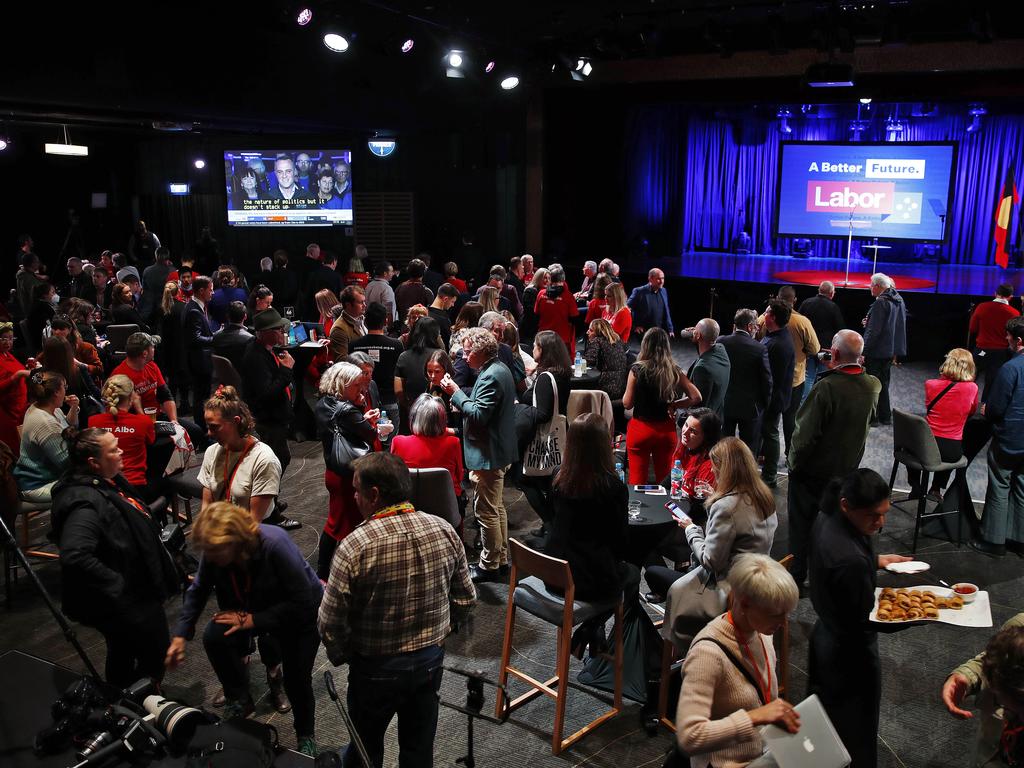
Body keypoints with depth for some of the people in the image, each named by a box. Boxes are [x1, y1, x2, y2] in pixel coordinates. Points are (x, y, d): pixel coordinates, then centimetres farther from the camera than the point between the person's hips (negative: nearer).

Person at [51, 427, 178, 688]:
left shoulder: (109, 483, 2)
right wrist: (116, 586, -32)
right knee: (154, 656, 7)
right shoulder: (85, 501, -29)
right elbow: (75, 556, -40)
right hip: (126, 604, -10)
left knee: (122, 655, 26)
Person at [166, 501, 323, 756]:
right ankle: (239, 699, 4)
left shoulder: (274, 545, -39)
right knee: (214, 638, -22)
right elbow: (198, 590, -4)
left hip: (300, 614, -4)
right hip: (254, 608, 4)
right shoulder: (213, 552, -23)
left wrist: (253, 620, -31)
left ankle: (305, 737, 30)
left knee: (296, 680, -2)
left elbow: (302, 601, -33)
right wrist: (180, 635, -12)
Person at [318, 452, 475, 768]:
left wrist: (340, 656, 1)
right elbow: (465, 599, -1)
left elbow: (331, 623, -19)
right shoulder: (445, 531, -11)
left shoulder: (354, 547, -25)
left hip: (376, 670, -4)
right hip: (431, 661, 4)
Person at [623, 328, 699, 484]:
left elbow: (627, 404, -8)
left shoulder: (637, 370, -12)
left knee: (637, 481, 8)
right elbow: (695, 397, -4)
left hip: (640, 429, -3)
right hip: (666, 430, 3)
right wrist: (673, 405, 6)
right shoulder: (674, 371, -3)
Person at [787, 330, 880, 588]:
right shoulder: (873, 386, -9)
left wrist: (793, 461, -8)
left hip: (812, 470, -6)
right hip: (847, 468, 6)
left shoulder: (827, 387, -29)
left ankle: (797, 576, 22)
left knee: (801, 522, 11)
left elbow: (806, 433, -26)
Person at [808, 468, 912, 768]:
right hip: (851, 653, -9)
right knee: (858, 738, 15)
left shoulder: (827, 519, -10)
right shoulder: (850, 560, -38)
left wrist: (875, 560, 2)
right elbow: (869, 618, -25)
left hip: (826, 633, 9)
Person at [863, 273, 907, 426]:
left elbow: (873, 331, -23)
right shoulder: (899, 300, 10)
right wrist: (869, 322, 13)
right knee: (883, 383, 19)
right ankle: (885, 416, 26)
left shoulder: (881, 303, -19)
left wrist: (864, 351, -21)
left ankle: (872, 418, 4)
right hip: (890, 351, 9)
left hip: (877, 351, -9)